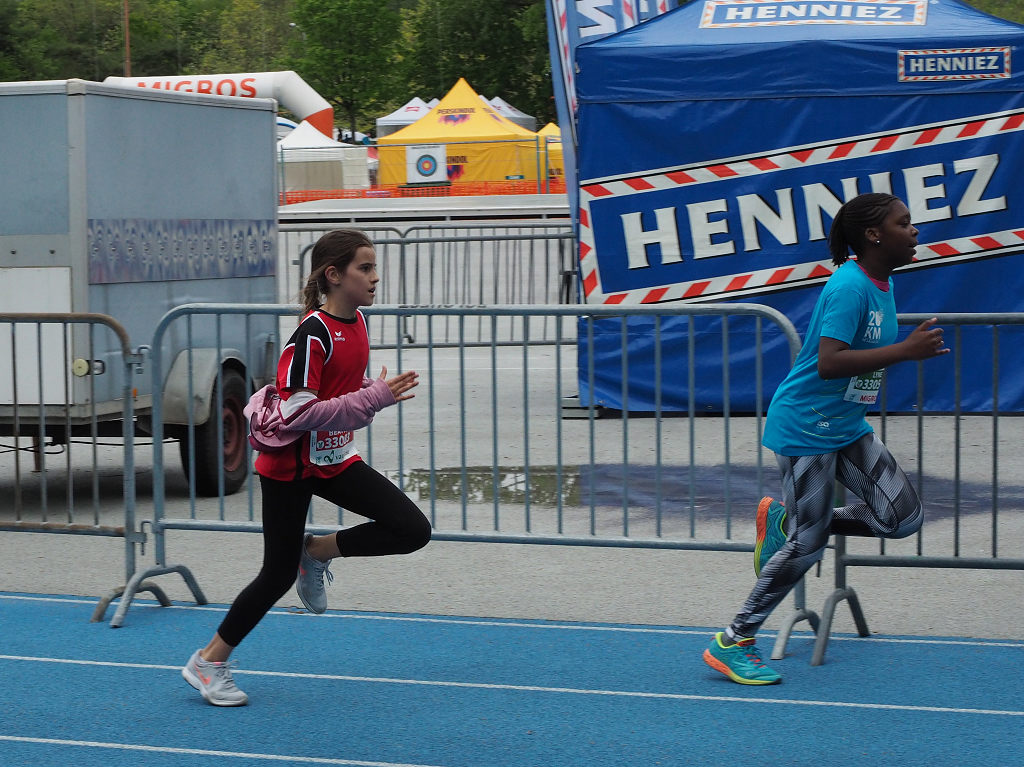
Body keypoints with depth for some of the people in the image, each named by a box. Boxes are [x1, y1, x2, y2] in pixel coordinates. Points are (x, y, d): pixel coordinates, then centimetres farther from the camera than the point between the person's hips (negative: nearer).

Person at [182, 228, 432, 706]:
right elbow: (297, 413, -29)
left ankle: (317, 551, 14)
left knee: (413, 530, -4)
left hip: (333, 459, 7)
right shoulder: (312, 334, -24)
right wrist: (373, 398, -31)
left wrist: (375, 393, 2)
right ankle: (208, 664, 18)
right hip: (289, 464, -7)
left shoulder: (355, 321, 1)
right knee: (279, 573, 1)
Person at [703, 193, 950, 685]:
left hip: (847, 426, 9)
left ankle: (784, 520, 15)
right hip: (805, 426, -9)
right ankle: (732, 644, 9)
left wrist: (915, 350, 8)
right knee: (808, 544, -5)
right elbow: (828, 363, -32)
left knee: (903, 517, 0)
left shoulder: (882, 284, 8)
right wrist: (906, 351, -32)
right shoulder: (849, 286, -22)